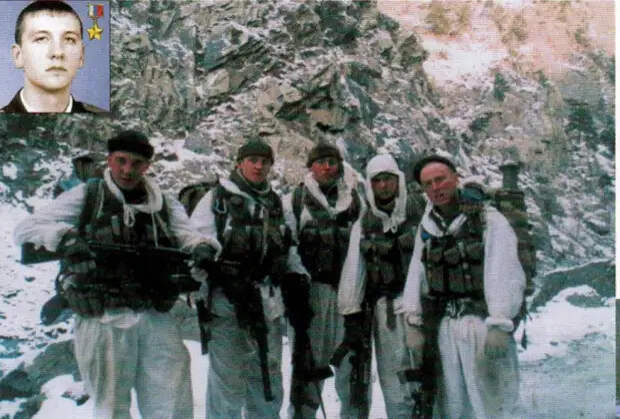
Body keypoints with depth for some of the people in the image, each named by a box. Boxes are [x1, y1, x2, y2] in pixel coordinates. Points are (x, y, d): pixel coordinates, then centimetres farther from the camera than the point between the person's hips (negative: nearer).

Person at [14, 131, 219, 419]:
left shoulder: (164, 204, 14)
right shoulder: (85, 197, 5)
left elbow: (188, 235, 3)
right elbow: (25, 229, 1)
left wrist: (202, 247, -22)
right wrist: (62, 236, -20)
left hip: (157, 318, 3)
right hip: (103, 320, -2)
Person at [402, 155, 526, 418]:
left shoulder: (488, 219, -7)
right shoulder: (427, 226, 11)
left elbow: (503, 274, -14)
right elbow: (416, 274, 10)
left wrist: (500, 325, -21)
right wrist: (413, 322, 4)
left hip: (482, 321, -5)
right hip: (445, 324, 5)